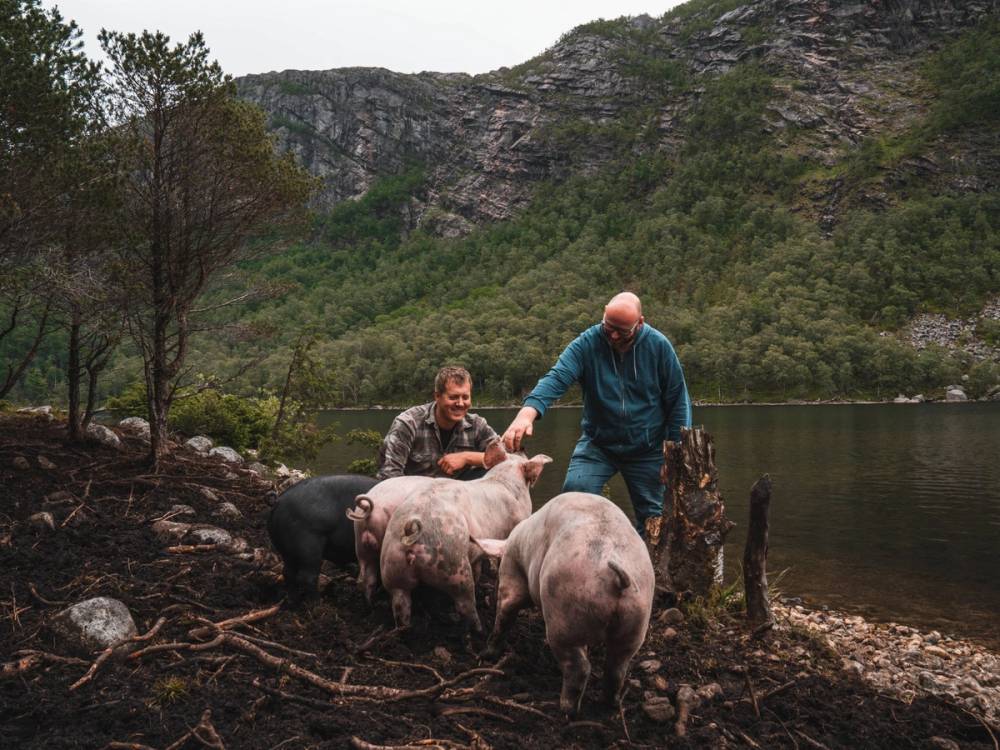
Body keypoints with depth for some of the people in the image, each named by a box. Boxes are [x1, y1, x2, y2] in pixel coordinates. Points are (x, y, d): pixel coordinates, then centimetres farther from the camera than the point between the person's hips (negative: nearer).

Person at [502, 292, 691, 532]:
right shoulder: (587, 343, -14)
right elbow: (556, 379, -29)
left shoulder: (659, 346, -10)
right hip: (597, 444, -1)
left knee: (652, 515, 9)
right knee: (574, 489, -21)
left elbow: (678, 400, -1)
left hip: (648, 449, 1)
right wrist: (527, 411, -48)